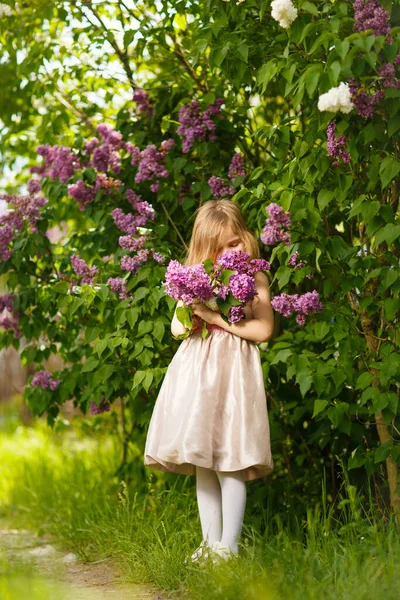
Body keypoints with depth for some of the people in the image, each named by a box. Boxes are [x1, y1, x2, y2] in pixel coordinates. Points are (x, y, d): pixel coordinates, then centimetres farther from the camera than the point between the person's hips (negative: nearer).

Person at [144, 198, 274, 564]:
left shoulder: (255, 279, 1)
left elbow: (263, 330, -10)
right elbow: (177, 327, 10)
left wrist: (218, 317, -13)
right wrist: (194, 311, -10)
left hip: (234, 372, -4)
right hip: (195, 370, 4)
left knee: (230, 465, -8)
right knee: (202, 465, 6)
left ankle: (228, 545, -2)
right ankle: (210, 542, 12)